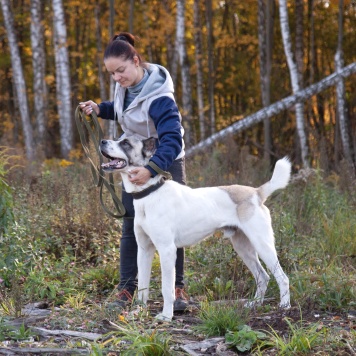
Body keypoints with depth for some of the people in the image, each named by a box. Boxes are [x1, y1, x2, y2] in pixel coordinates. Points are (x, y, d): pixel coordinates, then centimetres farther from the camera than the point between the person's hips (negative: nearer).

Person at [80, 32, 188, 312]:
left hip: (166, 163, -6)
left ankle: (178, 289, 7)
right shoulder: (125, 86, -7)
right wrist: (100, 109, -5)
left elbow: (173, 140, -39)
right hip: (136, 163, 6)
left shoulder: (159, 97, -30)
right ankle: (126, 290, 7)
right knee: (131, 227, 3)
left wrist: (152, 170, -54)